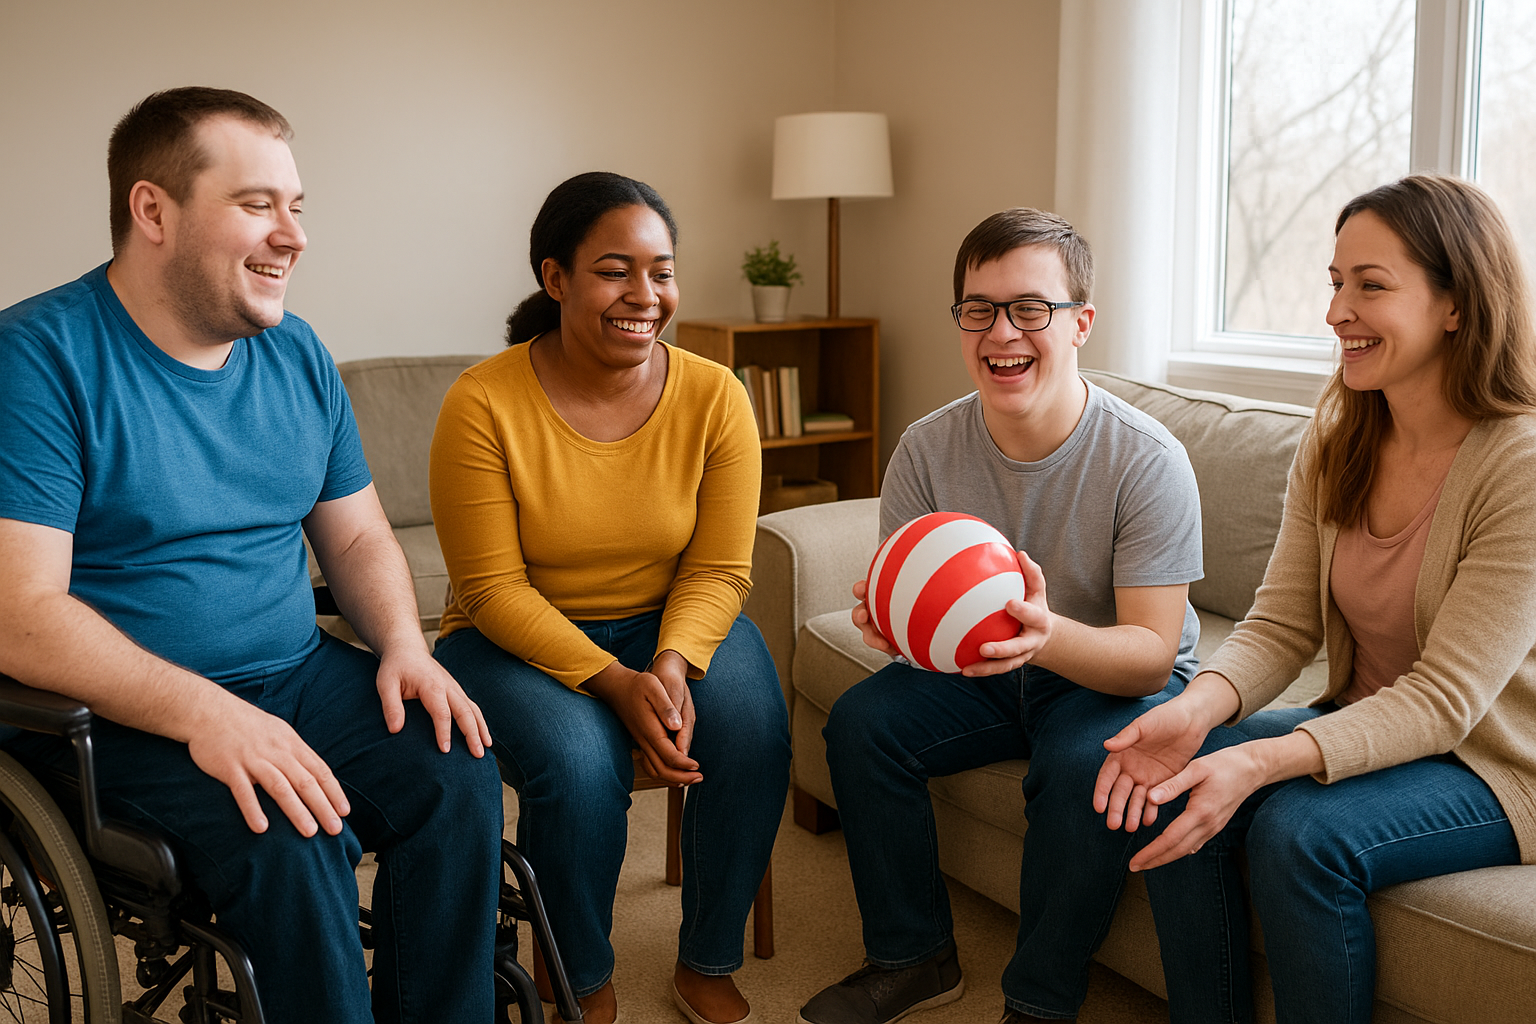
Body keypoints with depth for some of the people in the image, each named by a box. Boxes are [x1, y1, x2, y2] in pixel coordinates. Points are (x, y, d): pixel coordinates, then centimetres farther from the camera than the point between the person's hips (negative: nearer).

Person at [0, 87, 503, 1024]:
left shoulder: (298, 354, 8)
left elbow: (358, 537, 15)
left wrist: (403, 643, -5)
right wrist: (204, 712, -29)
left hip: (302, 673, 6)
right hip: (129, 711, -5)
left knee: (460, 779, -19)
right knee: (289, 843, -31)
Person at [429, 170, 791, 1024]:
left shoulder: (715, 396, -10)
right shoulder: (483, 404, -17)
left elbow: (718, 569, -8)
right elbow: (494, 589, -16)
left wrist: (672, 666, -27)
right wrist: (615, 684, -27)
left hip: (671, 624, 3)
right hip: (519, 636, -2)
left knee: (754, 733, -24)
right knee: (578, 764, -31)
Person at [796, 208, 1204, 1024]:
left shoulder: (1147, 461, -24)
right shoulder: (928, 448, -12)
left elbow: (1150, 651, -25)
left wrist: (1048, 635, -47)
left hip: (1119, 677, -4)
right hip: (982, 669, 4)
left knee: (1086, 766, -33)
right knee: (860, 721, -16)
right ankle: (914, 957, 5)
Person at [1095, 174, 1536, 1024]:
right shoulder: (1334, 444, -1)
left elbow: (1443, 699, -25)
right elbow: (1281, 625, -4)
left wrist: (1260, 762, -37)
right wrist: (1198, 707, -25)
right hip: (1364, 726, 6)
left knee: (1302, 830, -31)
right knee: (1171, 784, -18)